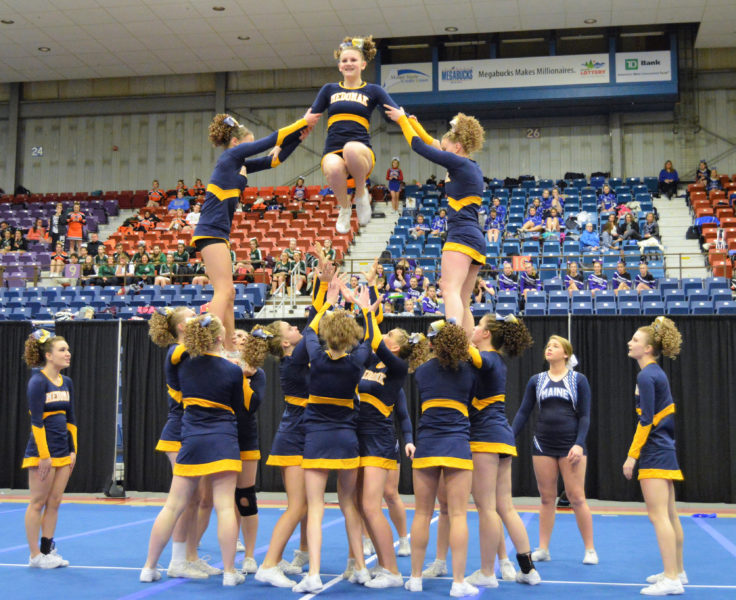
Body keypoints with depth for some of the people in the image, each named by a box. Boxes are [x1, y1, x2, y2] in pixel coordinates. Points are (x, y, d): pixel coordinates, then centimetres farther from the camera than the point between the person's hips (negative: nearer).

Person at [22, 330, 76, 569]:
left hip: (63, 452, 7)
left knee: (54, 503, 10)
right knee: (38, 503, 2)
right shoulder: (38, 382, -13)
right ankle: (35, 556, 9)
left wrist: (73, 450, 10)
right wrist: (44, 455, -18)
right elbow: (36, 421, -16)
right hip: (41, 451, -7)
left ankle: (47, 550, 18)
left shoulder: (67, 383, 9)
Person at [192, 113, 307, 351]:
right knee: (224, 290, -16)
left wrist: (299, 137, 16)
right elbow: (272, 140, -3)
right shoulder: (232, 155, -3)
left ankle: (229, 350, 10)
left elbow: (274, 159, 26)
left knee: (227, 293, 9)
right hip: (212, 231, -10)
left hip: (217, 233, 10)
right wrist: (303, 122, 5)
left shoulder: (241, 165, 21)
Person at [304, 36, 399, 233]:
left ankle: (361, 193, -10)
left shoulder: (373, 91, 15)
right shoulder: (329, 89, 20)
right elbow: (309, 120, 20)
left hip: (360, 151, -2)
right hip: (333, 152, 2)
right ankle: (344, 208, -4)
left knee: (351, 149, -41)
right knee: (334, 169, -38)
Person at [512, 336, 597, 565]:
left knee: (576, 498, -2)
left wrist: (579, 444, -13)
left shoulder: (579, 380, 1)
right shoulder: (536, 380, 8)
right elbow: (523, 413, 7)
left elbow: (585, 416, -1)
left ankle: (590, 550, 9)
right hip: (543, 445, 3)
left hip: (570, 445, -3)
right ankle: (542, 549, 13)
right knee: (546, 498, 6)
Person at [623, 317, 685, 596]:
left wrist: (632, 455, -16)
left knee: (658, 515, -9)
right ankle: (677, 571, 23)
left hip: (654, 452, -10)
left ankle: (671, 580, -8)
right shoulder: (658, 374, 13)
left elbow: (646, 421, -18)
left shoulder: (646, 376, -15)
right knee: (669, 515, 15)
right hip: (665, 449, 10)